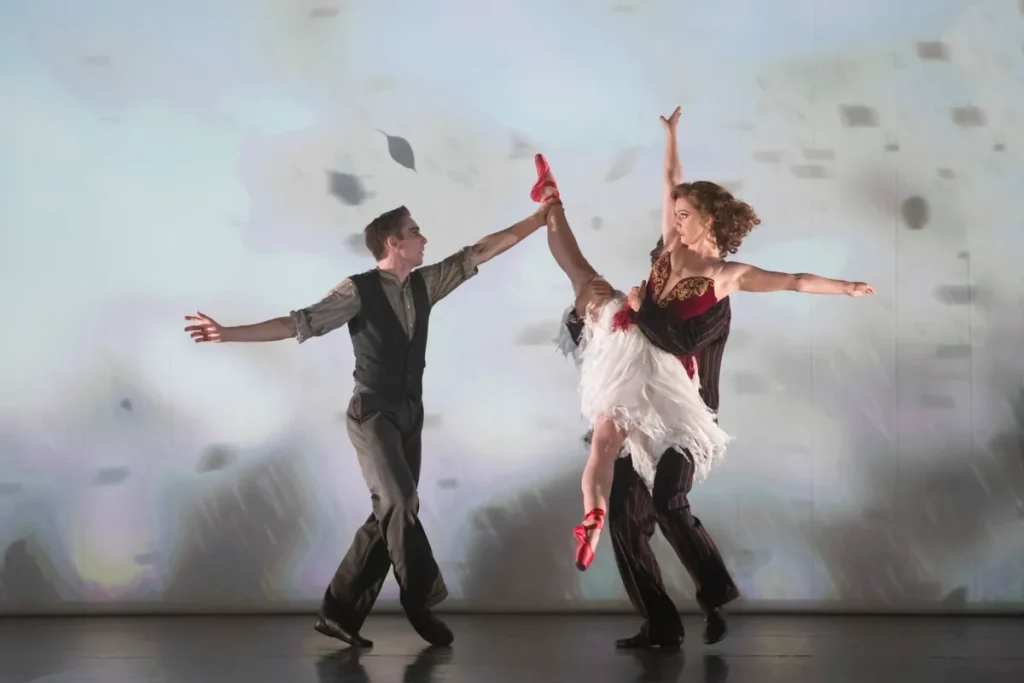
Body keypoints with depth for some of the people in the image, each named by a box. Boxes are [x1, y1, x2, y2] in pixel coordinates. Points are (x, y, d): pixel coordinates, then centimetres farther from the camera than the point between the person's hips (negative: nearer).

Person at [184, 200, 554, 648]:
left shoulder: (425, 283, 7)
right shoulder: (359, 290, -10)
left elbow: (479, 252, 11)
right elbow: (299, 323, -14)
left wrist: (536, 221, 12)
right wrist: (229, 334, -22)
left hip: (409, 415, 6)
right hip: (372, 414, -6)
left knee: (388, 515, 4)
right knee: (400, 505, -15)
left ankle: (340, 611, 9)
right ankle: (422, 606, -7)